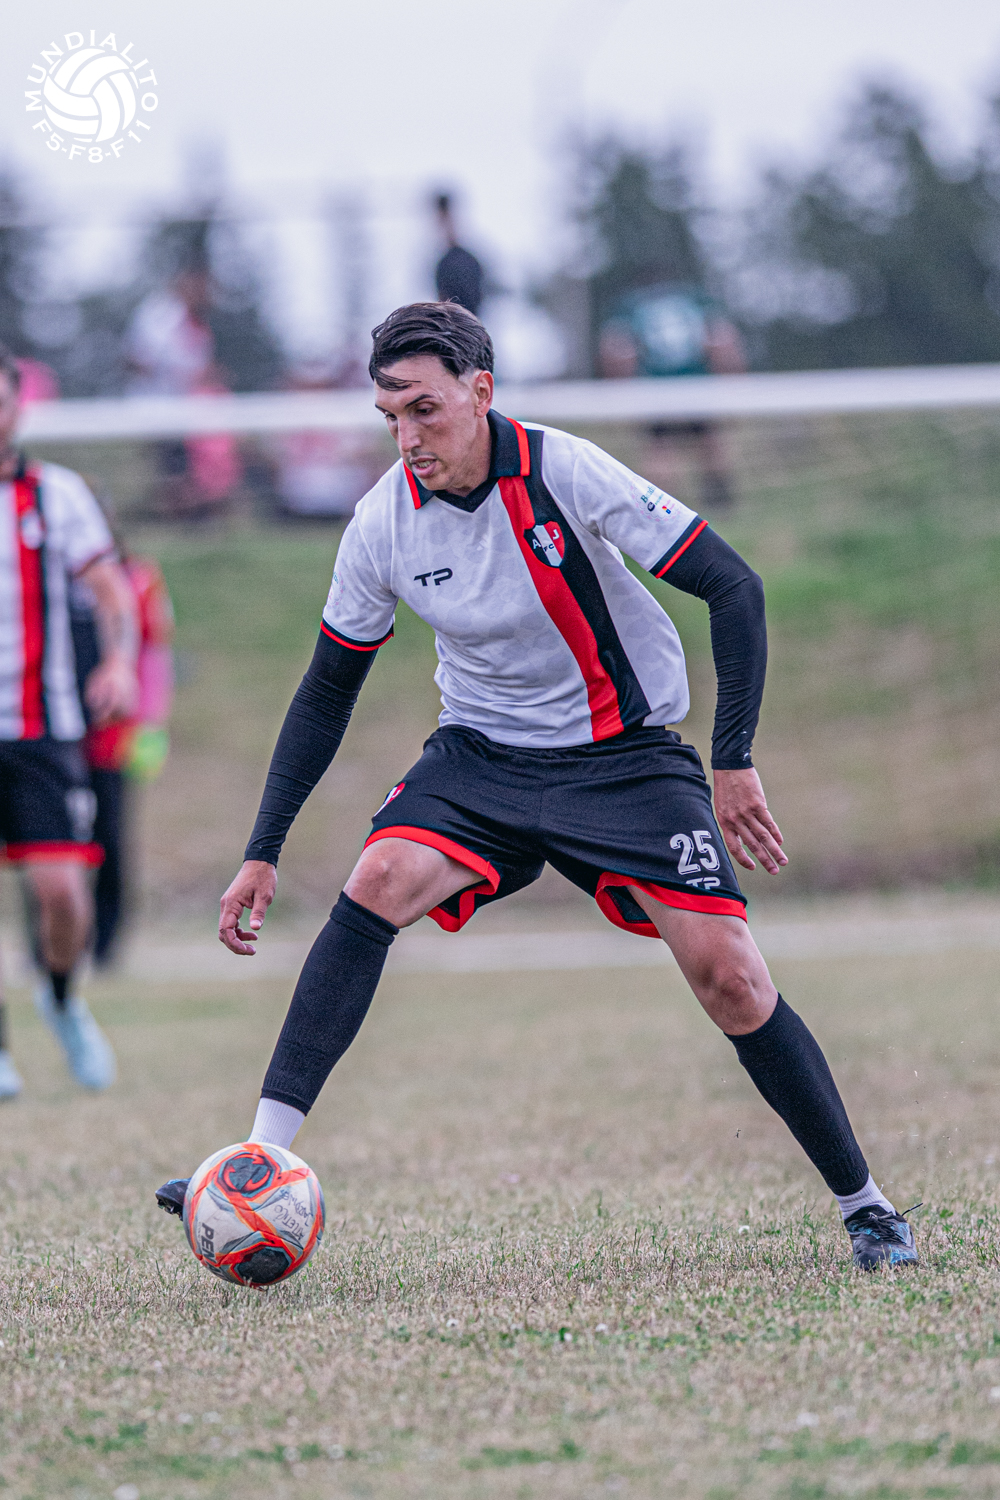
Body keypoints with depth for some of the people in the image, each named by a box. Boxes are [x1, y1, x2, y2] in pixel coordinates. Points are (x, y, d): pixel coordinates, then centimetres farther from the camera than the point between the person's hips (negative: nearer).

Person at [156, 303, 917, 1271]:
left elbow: (732, 586, -15)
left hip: (623, 754, -2)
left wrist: (735, 761, -18)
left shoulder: (561, 472, -20)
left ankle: (863, 1206, 6)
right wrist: (262, 853, 2)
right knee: (374, 887, -25)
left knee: (730, 980, -12)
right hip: (480, 755, 3)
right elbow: (327, 692, 5)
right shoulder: (383, 526, -9)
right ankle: (261, 1164, -27)